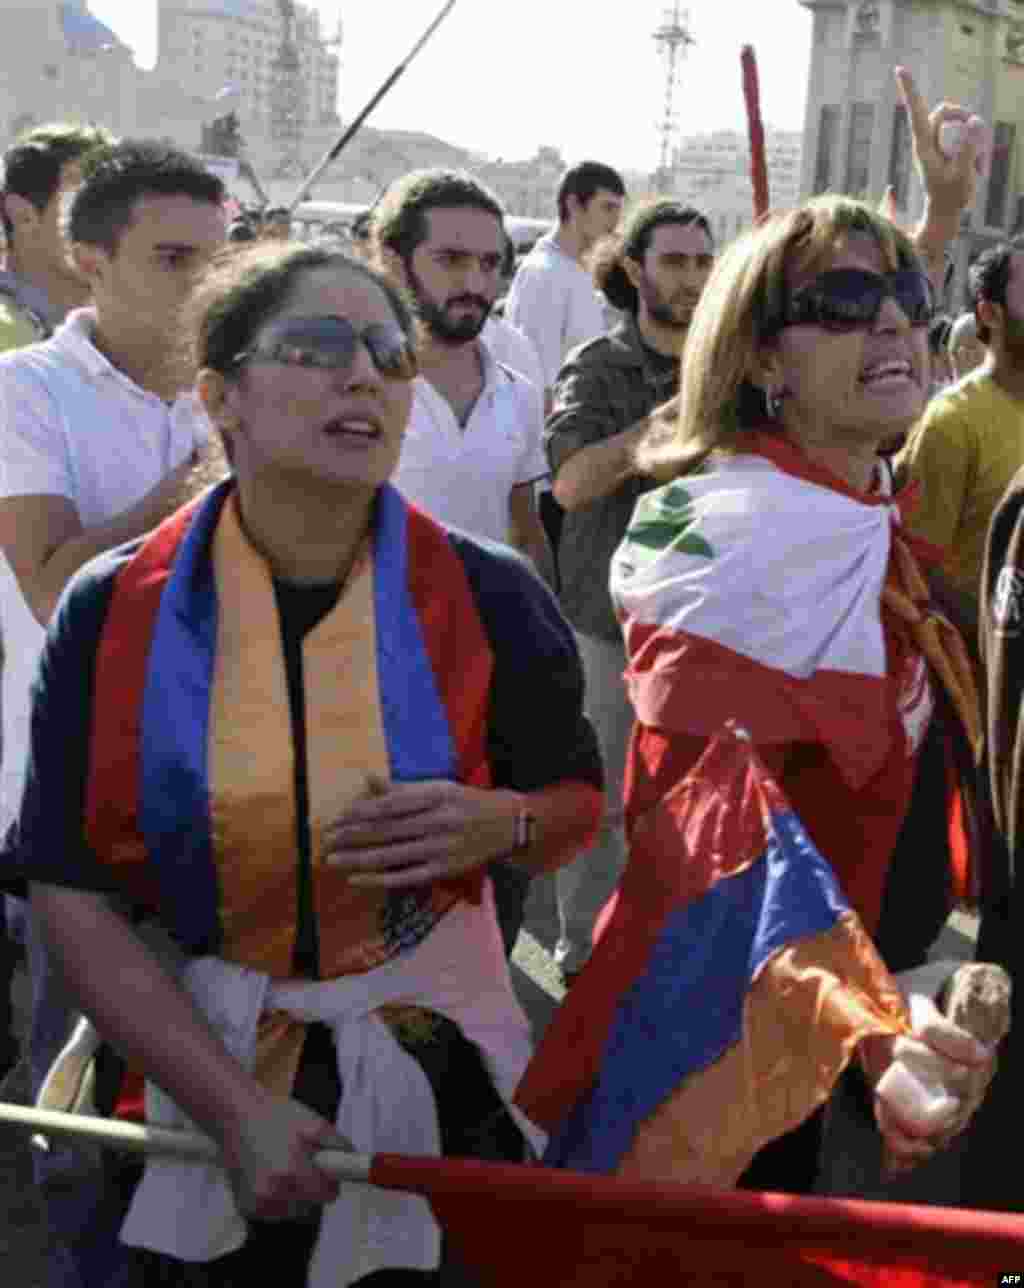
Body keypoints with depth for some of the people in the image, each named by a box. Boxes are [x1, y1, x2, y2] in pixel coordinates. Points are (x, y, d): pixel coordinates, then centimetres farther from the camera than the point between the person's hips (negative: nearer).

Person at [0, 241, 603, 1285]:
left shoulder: (488, 600, -8)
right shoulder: (112, 613, -9)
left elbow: (579, 804, 6)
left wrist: (497, 825, -18)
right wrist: (238, 1111, -16)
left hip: (432, 1080, 1)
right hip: (179, 1062, 0)